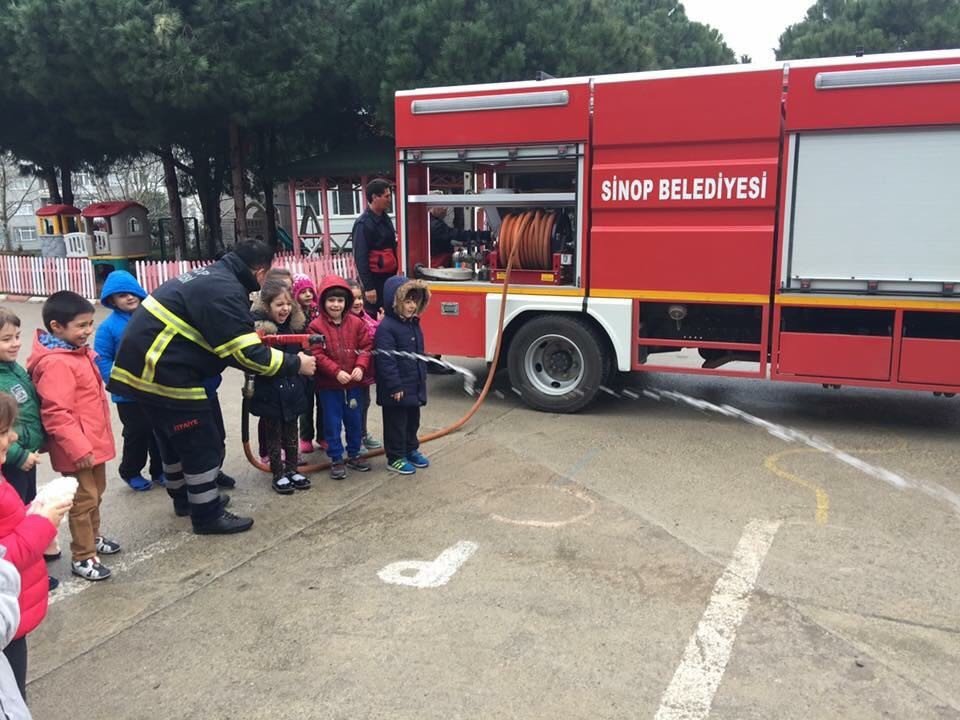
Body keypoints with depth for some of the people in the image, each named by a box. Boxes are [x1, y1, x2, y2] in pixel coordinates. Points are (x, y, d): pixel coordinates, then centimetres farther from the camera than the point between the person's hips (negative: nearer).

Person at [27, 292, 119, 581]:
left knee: (96, 493, 23)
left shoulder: (79, 352, 8)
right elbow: (55, 413, -27)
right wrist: (78, 448, -25)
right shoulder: (56, 363, -24)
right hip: (78, 449, -10)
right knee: (84, 500, 1)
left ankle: (93, 538, 41)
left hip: (94, 441, 10)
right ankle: (83, 557, 14)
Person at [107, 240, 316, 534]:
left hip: (145, 364, 10)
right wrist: (294, 364, -11)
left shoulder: (210, 277, 12)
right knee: (202, 444, 2)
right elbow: (247, 354, -20)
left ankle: (184, 498, 41)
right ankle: (208, 515, 14)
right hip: (164, 372, -10)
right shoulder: (224, 292, -19)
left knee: (175, 439, 25)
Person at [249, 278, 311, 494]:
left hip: (292, 389, 5)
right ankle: (278, 474, 20)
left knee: (291, 432, 16)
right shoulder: (257, 328, -14)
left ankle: (292, 469, 30)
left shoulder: (295, 325, 4)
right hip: (269, 392, -5)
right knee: (273, 434, 9)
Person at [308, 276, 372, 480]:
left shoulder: (356, 323, 0)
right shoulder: (316, 326, -9)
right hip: (328, 385, -3)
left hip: (354, 383, 3)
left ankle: (354, 455, 30)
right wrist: (336, 372, -22)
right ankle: (336, 460, 17)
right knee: (333, 423, 5)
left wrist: (360, 367, -16)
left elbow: (365, 347, 1)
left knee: (354, 421, 14)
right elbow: (317, 355, -13)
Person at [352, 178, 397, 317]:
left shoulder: (385, 218, 12)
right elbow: (360, 258, -17)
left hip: (389, 277, 8)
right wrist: (368, 287, -20)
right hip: (374, 279, -8)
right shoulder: (363, 224, -14)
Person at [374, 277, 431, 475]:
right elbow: (385, 360, -23)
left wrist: (422, 378, 19)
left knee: (413, 420, 21)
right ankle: (395, 458, 17)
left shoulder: (414, 323, 8)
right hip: (396, 390, -9)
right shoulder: (386, 327, -21)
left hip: (414, 386, 9)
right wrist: (395, 386, -23)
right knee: (396, 423, 5)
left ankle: (411, 450, 37)